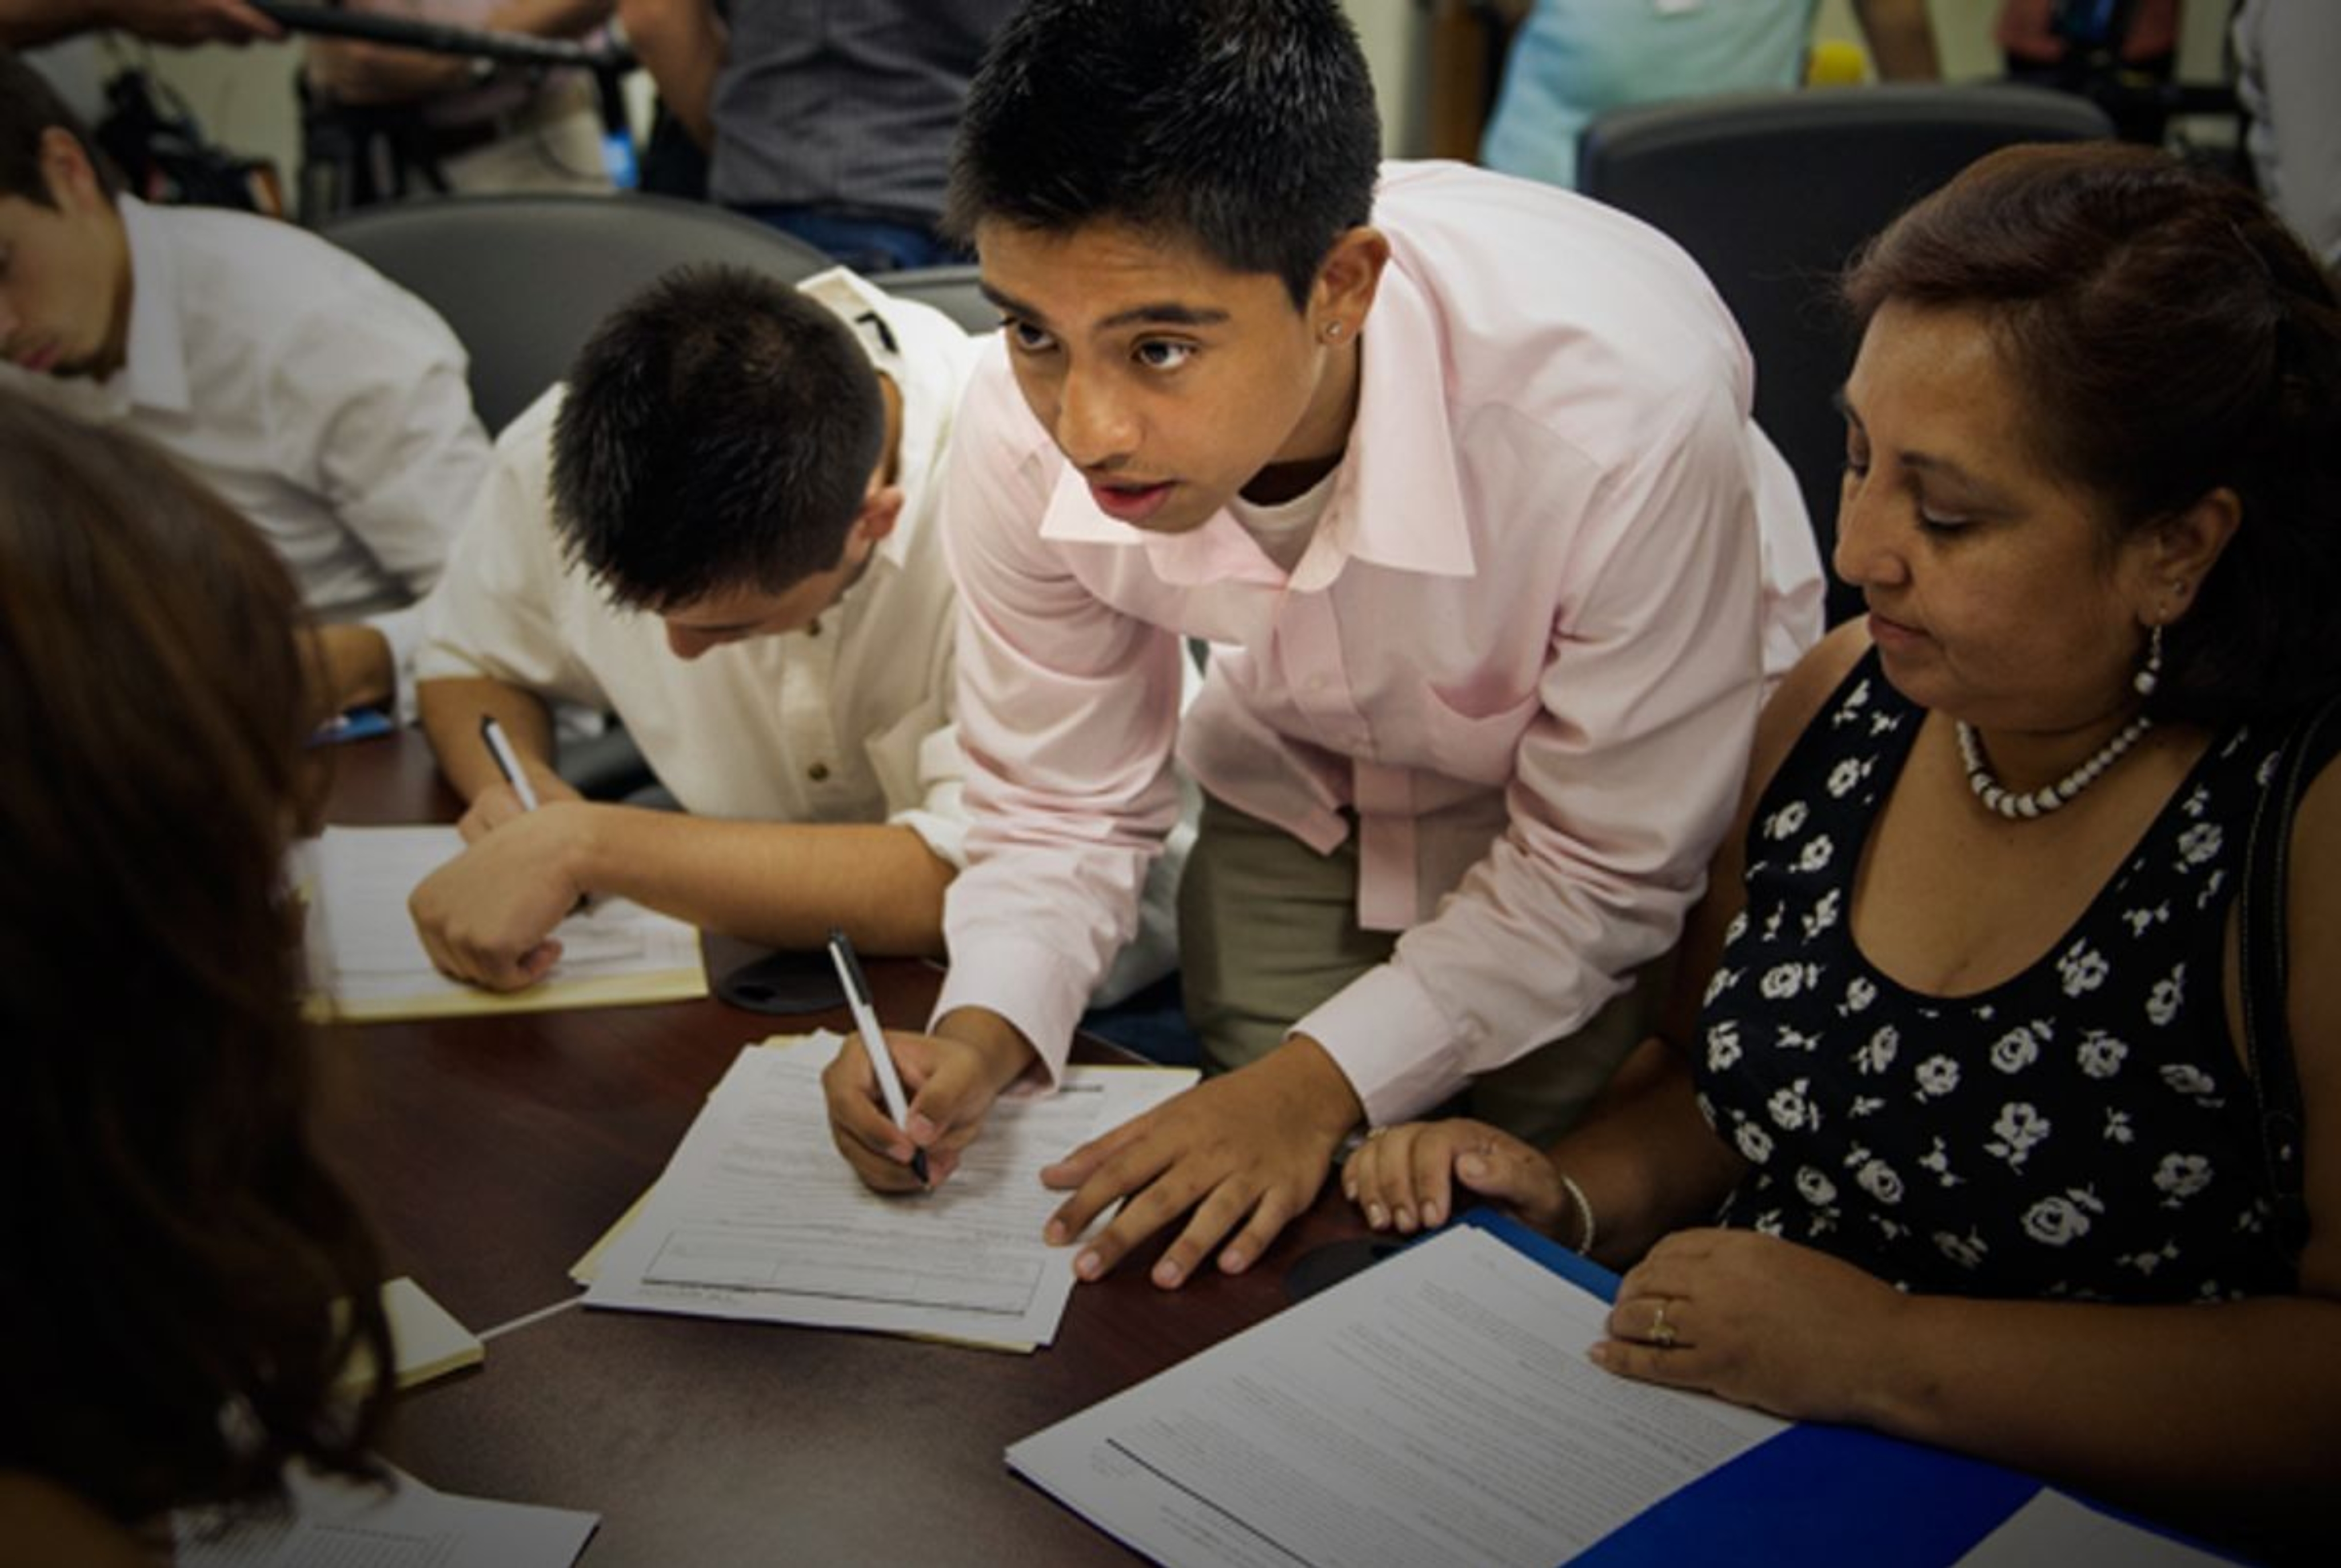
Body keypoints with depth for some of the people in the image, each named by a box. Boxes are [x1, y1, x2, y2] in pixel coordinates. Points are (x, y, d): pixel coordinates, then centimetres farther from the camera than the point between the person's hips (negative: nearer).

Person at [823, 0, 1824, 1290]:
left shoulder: (1623, 409, -41)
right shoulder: (1028, 423, -29)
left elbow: (1605, 868, -25)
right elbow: (1062, 809, -12)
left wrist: (1322, 1079, -33)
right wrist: (984, 1033, -30)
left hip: (1630, 784, -2)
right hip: (1305, 790, 3)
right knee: (1277, 1238, 7)